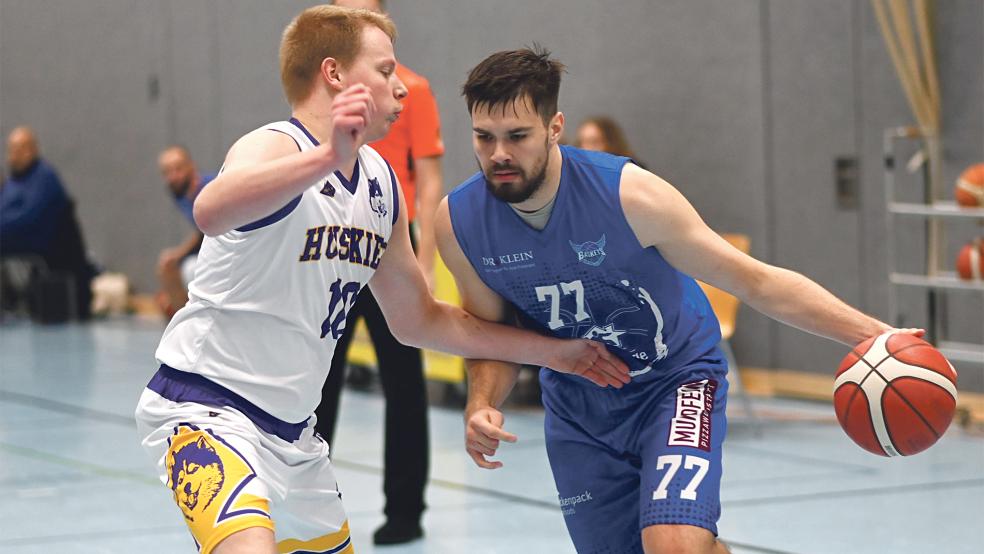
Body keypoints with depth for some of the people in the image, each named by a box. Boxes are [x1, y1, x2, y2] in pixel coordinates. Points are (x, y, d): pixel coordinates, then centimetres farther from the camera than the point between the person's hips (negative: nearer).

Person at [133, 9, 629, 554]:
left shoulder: (382, 183, 9)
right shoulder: (275, 146, -17)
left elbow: (418, 319, 21)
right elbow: (212, 212, -42)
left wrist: (550, 350, 20)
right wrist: (329, 157, -55)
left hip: (292, 427, 9)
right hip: (207, 405, -9)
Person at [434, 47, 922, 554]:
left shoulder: (628, 194, -27)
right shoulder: (458, 222, -17)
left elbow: (757, 283, -20)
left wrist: (870, 333, -29)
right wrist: (482, 404, -18)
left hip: (675, 379, -4)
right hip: (576, 406, 4)